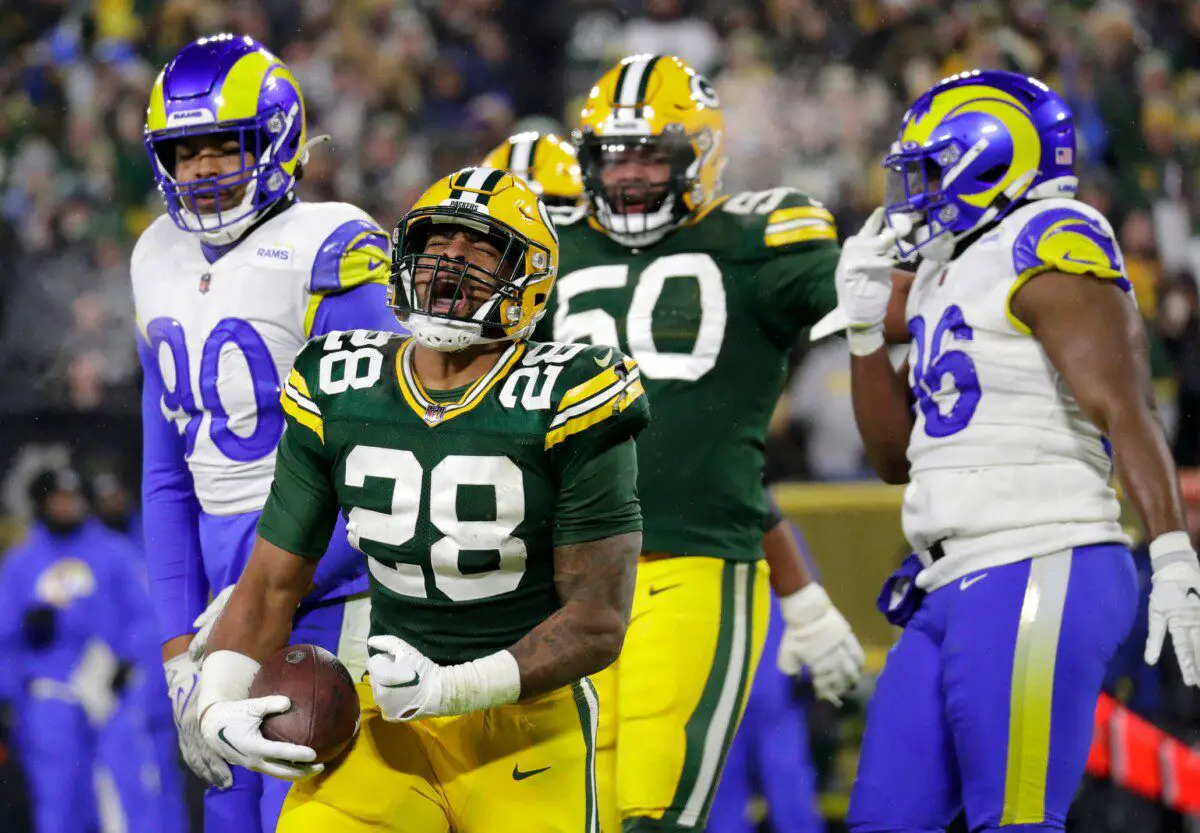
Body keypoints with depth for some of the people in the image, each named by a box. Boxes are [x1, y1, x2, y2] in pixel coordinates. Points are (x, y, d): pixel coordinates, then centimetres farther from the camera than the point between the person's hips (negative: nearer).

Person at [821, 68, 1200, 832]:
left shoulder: (1049, 251, -7)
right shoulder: (952, 281, 22)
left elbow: (1125, 410, -18)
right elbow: (897, 456, 26)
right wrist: (865, 325, 16)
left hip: (1038, 577, -10)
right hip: (955, 594, 10)